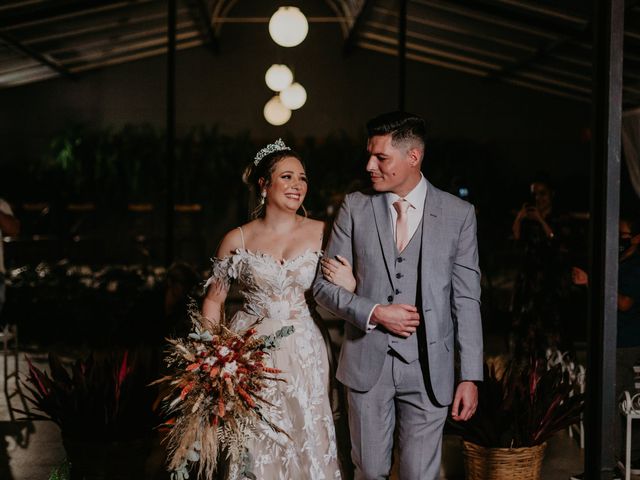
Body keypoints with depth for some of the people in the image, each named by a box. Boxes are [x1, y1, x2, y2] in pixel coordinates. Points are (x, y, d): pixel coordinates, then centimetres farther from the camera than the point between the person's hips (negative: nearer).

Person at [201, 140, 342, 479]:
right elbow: (213, 299, 8)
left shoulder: (321, 234, 0)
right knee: (256, 445, 6)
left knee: (307, 441, 5)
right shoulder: (237, 240, 0)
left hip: (304, 352, 1)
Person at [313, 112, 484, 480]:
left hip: (428, 368, -1)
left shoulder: (458, 214, -1)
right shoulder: (355, 207, 1)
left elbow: (467, 299, 0)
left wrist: (471, 377, -3)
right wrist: (374, 313, -12)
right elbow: (325, 285, 4)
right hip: (367, 364, 1)